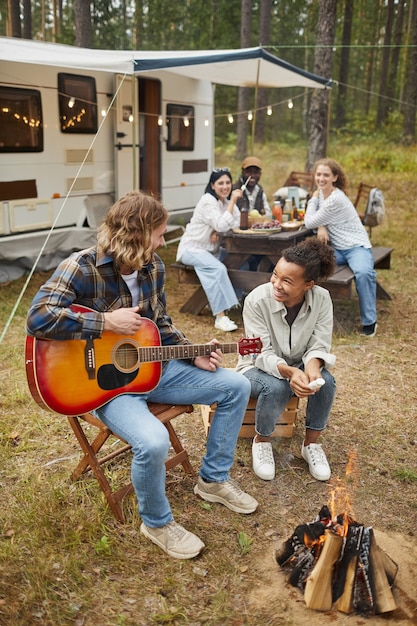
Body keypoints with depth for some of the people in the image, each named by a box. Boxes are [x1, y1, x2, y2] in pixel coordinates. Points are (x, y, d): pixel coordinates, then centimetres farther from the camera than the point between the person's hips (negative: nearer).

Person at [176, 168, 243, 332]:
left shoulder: (226, 201, 9)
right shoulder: (208, 201, -16)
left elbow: (236, 224, 0)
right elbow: (222, 225, -27)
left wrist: (217, 231, -18)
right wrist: (232, 201, -23)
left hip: (211, 249, 8)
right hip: (191, 249, -8)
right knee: (218, 268, -34)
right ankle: (220, 317, -36)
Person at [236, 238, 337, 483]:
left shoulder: (322, 299, -18)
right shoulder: (257, 300, -25)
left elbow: (319, 346, -15)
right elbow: (262, 354, -24)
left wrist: (311, 368, -38)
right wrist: (289, 372, -43)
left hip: (298, 367, 3)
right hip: (259, 367, -2)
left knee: (325, 382, -27)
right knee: (276, 388, -34)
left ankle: (311, 443, -2)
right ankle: (262, 441, -3)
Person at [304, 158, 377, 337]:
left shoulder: (335, 198, -19)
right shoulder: (321, 193, 7)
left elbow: (309, 222, -15)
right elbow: (312, 220, 15)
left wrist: (313, 199, 1)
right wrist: (321, 227, -9)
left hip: (356, 247, -7)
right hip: (336, 248, 7)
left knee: (363, 272, -37)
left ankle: (369, 322, -22)